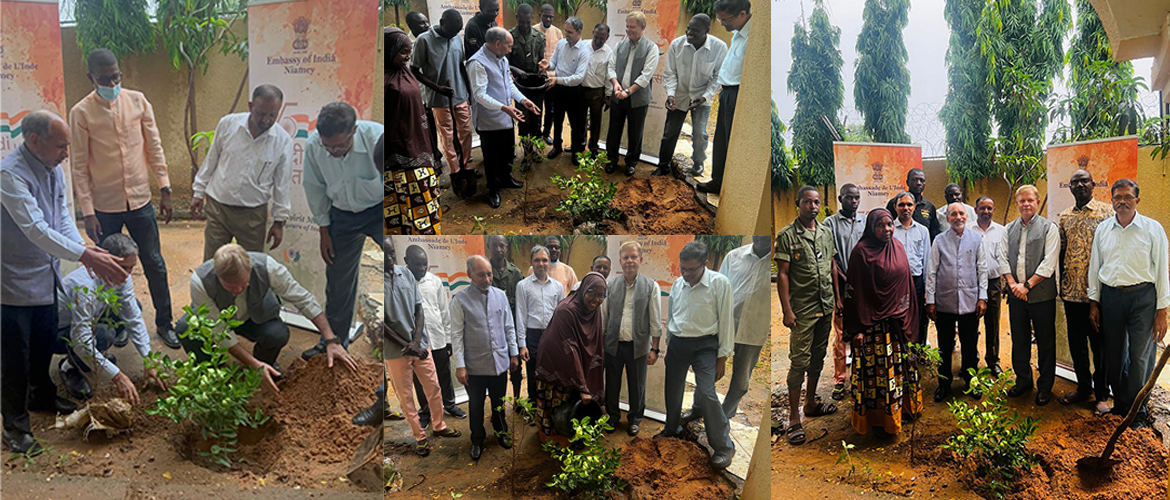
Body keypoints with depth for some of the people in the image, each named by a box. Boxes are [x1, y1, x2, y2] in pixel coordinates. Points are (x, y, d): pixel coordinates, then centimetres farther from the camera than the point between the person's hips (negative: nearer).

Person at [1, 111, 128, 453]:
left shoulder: (52, 169, 3)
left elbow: (62, 216, 7)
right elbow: (36, 230, -32)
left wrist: (84, 249, -11)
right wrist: (87, 255, -36)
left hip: (46, 275, 8)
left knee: (45, 342, 23)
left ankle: (42, 395, 45)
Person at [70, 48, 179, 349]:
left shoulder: (137, 101, 0)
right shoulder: (81, 113, -8)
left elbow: (154, 146, 5)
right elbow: (80, 166, -7)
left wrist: (164, 189, 1)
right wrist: (87, 212, -11)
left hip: (140, 200, 2)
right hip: (105, 206, -2)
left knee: (154, 264, 9)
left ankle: (164, 322, 23)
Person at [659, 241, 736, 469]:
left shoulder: (720, 283, -10)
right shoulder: (677, 283, 6)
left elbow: (726, 321, -9)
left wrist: (722, 357, -11)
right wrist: (668, 347, 18)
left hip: (704, 345, -5)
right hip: (677, 344, 6)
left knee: (706, 393, -17)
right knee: (672, 390, 14)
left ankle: (724, 446, -7)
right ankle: (672, 428, 41)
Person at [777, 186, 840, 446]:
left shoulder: (826, 232, 10)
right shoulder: (787, 235, -9)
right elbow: (782, 274, -11)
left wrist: (837, 298, 15)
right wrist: (787, 310, -16)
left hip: (826, 307, 6)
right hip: (802, 309, -6)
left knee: (818, 357, 16)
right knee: (799, 361, -6)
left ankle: (811, 403, 31)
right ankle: (794, 419, -2)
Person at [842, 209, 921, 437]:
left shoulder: (897, 247, 6)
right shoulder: (862, 252, -13)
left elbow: (906, 282, 15)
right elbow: (856, 292, -14)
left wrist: (909, 316, 14)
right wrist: (858, 328, -16)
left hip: (900, 320, 7)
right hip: (875, 322, -6)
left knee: (901, 365, 16)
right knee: (879, 369, 0)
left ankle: (903, 408, 32)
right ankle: (879, 421, 10)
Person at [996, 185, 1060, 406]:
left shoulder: (1049, 228, -3)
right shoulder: (1009, 229, 11)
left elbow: (1048, 264, -10)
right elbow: (1003, 259, 6)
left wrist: (1027, 285, -14)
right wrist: (1013, 284, -8)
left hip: (1042, 295, -4)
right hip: (1016, 295, 4)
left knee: (1045, 342, 4)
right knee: (1019, 340, 13)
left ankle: (1045, 387, 15)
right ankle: (1023, 380, 28)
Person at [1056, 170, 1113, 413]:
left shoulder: (1106, 212, -3)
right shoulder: (1064, 217, 10)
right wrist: (1062, 284, 13)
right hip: (1072, 292, 4)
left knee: (1100, 343, 3)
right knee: (1076, 342, 12)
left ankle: (1102, 394, 13)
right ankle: (1083, 387, 27)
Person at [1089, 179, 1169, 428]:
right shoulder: (1102, 229, 7)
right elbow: (1094, 267, 12)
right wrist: (1094, 303, 8)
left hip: (1142, 297, -3)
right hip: (1110, 296, 3)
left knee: (1140, 356, -1)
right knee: (1114, 355, 11)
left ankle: (1137, 411, 13)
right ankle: (1120, 404, 26)